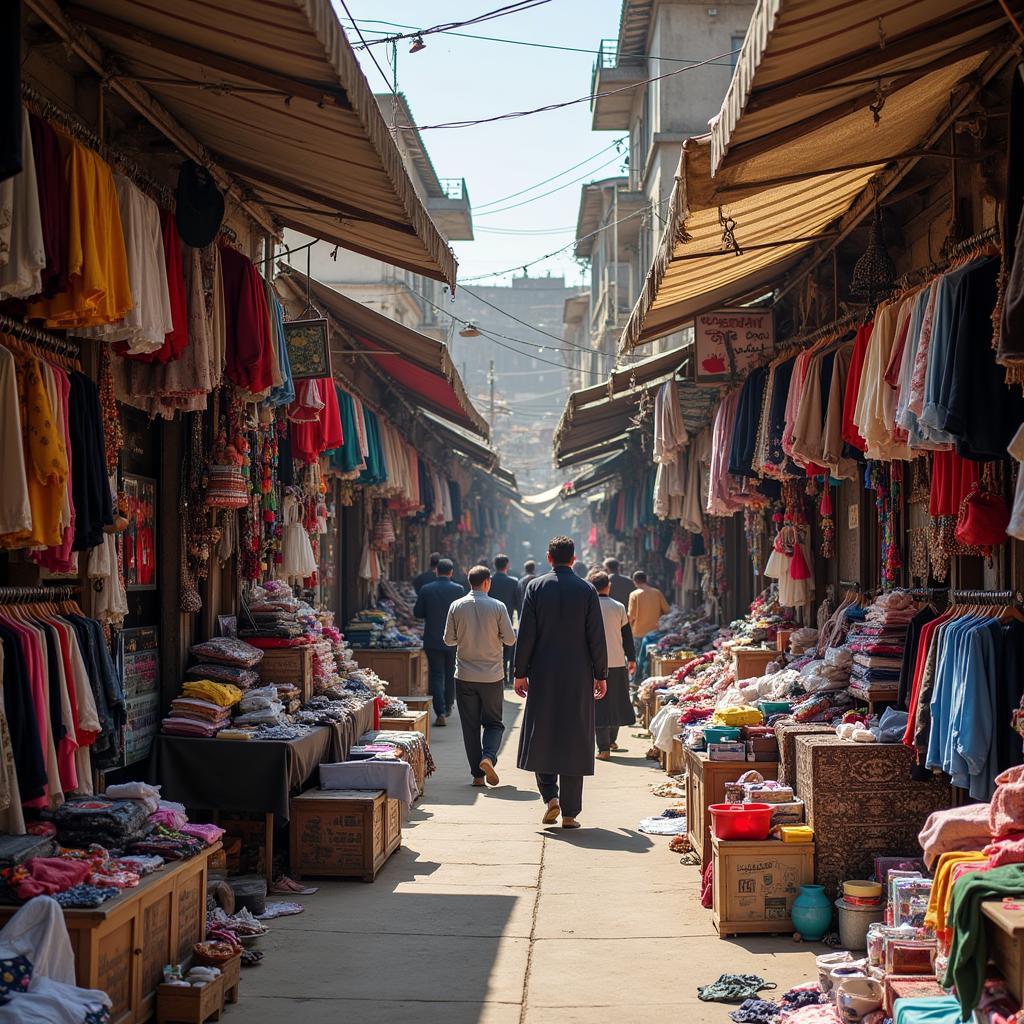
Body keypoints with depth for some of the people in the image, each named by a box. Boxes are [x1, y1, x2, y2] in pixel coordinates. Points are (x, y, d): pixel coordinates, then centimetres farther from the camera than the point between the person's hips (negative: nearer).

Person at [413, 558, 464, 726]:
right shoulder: (458, 590, -8)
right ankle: (448, 707, 30)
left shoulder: (426, 590, -6)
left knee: (436, 675, 1)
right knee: (451, 675, 17)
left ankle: (440, 713, -10)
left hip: (432, 640, -1)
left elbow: (417, 613, -1)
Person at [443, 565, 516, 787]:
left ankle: (477, 774, 7)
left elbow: (449, 639, 3)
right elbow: (510, 640, -5)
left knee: (470, 725, 8)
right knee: (493, 722, 12)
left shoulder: (457, 606, -3)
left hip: (465, 676, 1)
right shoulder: (498, 607, -7)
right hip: (492, 676, -1)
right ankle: (489, 756, -13)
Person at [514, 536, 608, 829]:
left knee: (541, 737, 13)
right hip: (579, 676, 0)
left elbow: (526, 634, -3)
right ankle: (569, 813, 5)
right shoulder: (587, 590, -2)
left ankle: (550, 796, -1)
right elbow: (596, 637, -2)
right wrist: (601, 675, 6)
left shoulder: (536, 587, -2)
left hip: (543, 675, 0)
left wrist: (520, 672, 4)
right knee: (574, 740, 4)